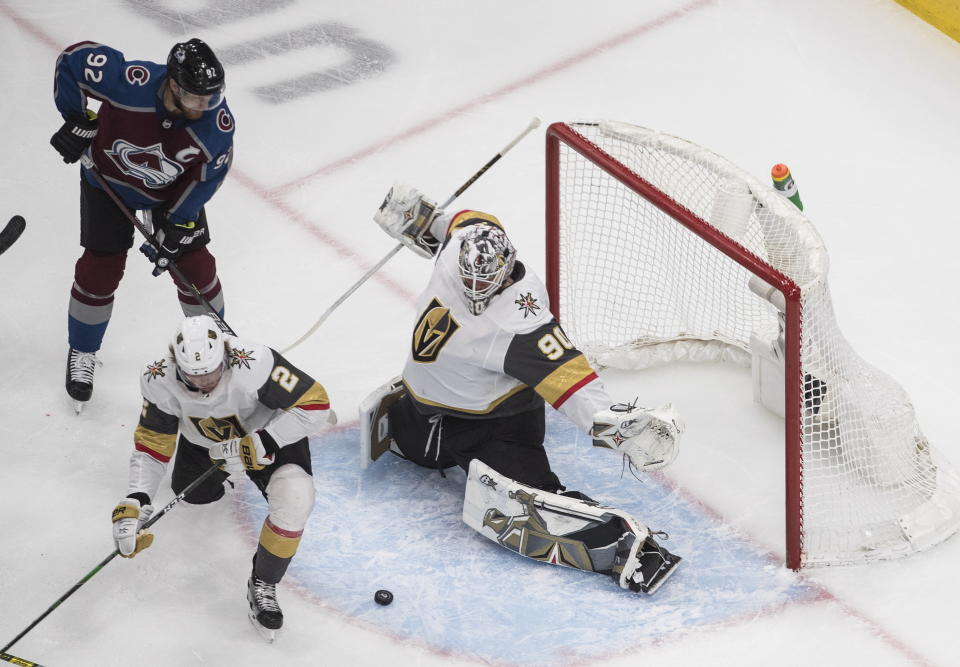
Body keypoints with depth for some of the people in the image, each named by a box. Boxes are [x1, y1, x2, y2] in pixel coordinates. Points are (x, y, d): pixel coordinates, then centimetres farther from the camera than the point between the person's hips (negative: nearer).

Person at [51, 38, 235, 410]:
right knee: (100, 269, 2)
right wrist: (76, 120, -21)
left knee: (194, 266, 3)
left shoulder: (217, 124, -32)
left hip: (174, 189, 1)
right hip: (109, 180, -1)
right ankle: (82, 353, 27)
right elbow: (74, 58, -25)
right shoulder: (131, 83, -40)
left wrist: (177, 224, -17)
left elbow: (206, 176, -16)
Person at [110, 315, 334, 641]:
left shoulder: (253, 364, -43)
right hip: (204, 439, 4)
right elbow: (151, 445, -21)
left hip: (270, 433, -4)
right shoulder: (160, 381, -31)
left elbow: (316, 404, -36)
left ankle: (263, 585, -5)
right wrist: (134, 503, -34)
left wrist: (258, 445, -40)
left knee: (294, 501, -28)